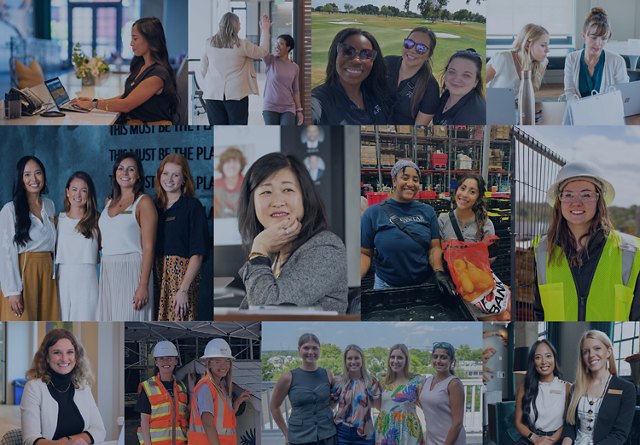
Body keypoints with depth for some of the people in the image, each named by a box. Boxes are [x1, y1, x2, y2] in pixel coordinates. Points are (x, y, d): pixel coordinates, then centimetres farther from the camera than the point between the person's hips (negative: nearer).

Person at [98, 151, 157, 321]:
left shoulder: (143, 202, -5)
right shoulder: (109, 201, 15)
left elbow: (148, 247, -10)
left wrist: (143, 285, -18)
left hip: (132, 270, -6)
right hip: (108, 272, 6)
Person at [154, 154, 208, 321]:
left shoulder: (192, 206, -3)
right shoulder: (155, 206, 13)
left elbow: (197, 254, -10)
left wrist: (184, 289, -17)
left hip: (182, 276, -5)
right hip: (158, 279, 5)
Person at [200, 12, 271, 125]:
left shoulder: (209, 43, 2)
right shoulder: (242, 45, -7)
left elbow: (203, 70, 10)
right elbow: (263, 52, 8)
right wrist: (265, 30, 20)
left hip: (213, 94, 3)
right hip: (236, 94, -3)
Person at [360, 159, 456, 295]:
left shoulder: (427, 211, 4)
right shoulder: (374, 213, -4)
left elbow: (434, 247, 0)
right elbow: (364, 253, -4)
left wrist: (439, 272, -20)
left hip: (425, 284, 2)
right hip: (387, 287, -2)